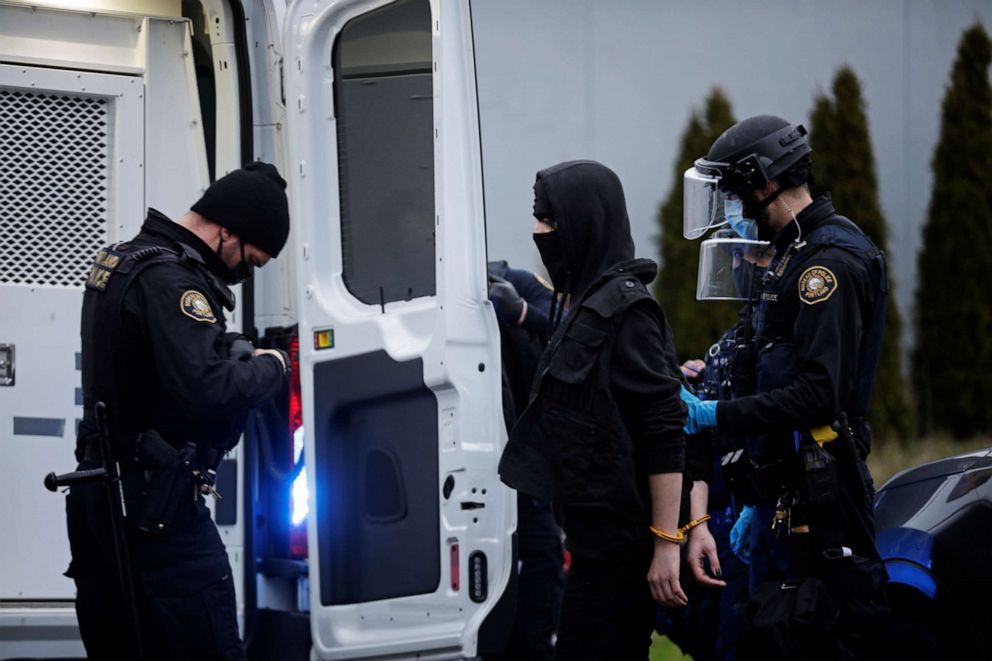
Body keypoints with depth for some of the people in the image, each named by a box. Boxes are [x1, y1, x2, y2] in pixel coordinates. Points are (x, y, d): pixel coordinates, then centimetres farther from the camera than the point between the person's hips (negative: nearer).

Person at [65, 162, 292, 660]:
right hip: (155, 503, -10)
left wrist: (235, 354, 5)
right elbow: (208, 389, -28)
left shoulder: (119, 260, 15)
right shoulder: (169, 279, -17)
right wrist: (269, 368, -9)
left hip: (94, 497, 10)